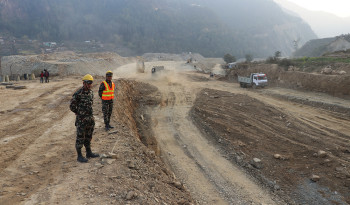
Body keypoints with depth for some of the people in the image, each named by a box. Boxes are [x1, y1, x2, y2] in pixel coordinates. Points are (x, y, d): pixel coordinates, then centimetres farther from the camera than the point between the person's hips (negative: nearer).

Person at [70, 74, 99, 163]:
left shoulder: (91, 92, 6)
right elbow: (72, 106, -9)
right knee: (80, 137, 2)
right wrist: (80, 113, 0)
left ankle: (89, 153, 28)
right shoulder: (78, 94, -16)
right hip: (81, 119, -7)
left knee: (88, 137, 16)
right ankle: (79, 156, 11)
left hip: (90, 118, 7)